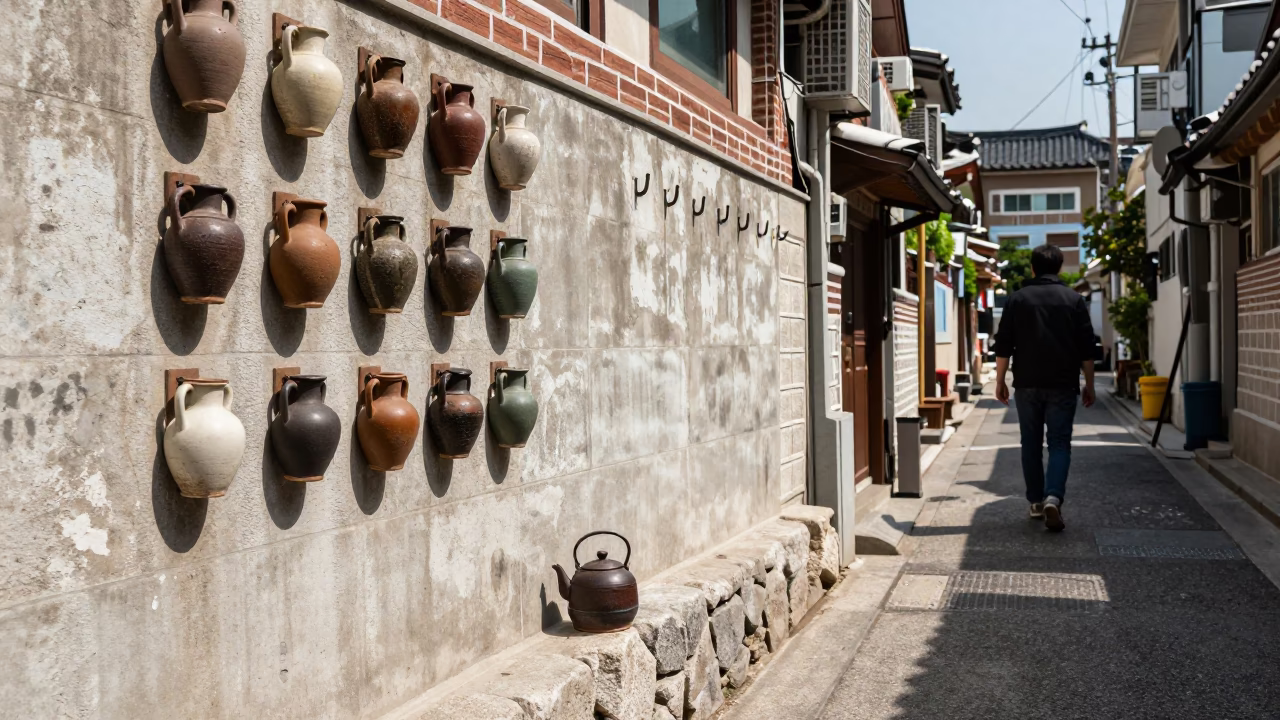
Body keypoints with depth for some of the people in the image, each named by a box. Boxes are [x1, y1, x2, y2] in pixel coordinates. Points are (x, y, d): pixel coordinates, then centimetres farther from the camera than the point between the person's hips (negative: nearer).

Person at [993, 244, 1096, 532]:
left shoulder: (1017, 299, 3)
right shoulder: (1074, 300, 3)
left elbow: (1003, 345, 1)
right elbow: (1086, 348, 2)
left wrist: (1000, 381, 8)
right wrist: (1089, 385, 9)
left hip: (1027, 384, 1)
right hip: (1063, 386, -1)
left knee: (1031, 444, 11)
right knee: (1060, 443, 1)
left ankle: (1036, 502, 16)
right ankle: (1053, 497, -19)